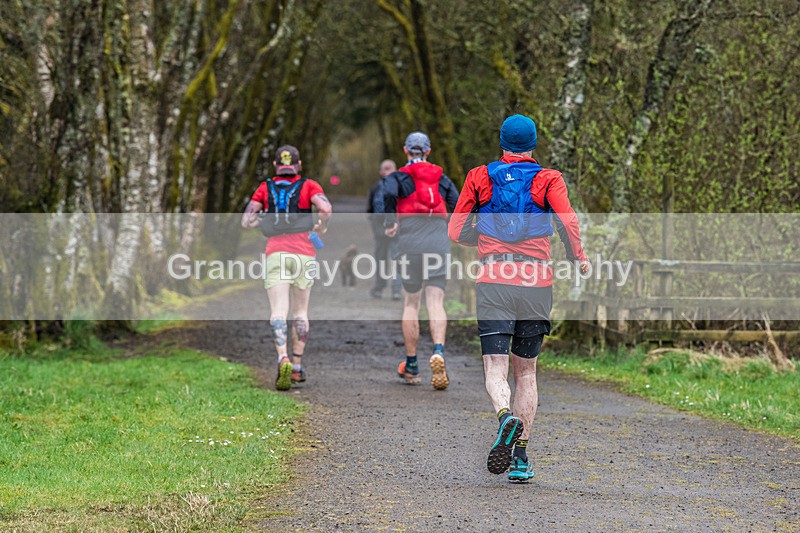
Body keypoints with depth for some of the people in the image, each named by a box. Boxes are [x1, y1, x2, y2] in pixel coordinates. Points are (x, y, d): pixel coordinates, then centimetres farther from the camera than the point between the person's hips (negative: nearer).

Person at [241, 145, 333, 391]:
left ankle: (284, 360, -32)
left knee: (278, 313, -10)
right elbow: (326, 209, -10)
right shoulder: (308, 186, 8)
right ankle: (297, 367, 18)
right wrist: (321, 228, 7)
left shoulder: (265, 188, 13)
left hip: (275, 254, 0)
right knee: (300, 313, 14)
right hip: (304, 253, 0)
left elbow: (246, 221, 8)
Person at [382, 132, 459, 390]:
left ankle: (411, 365, 15)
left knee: (411, 303, 10)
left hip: (409, 242, -1)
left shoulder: (399, 176, 4)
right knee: (436, 302, -4)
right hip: (439, 242, 1)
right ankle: (438, 350, -31)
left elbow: (389, 193, -18)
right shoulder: (441, 178, 13)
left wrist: (390, 223, -6)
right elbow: (458, 206, 4)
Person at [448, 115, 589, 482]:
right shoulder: (548, 180, 4)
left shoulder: (479, 178, 8)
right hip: (536, 284, 1)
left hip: (492, 283, -1)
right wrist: (578, 257, 4)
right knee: (526, 371, 12)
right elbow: (567, 221, -13)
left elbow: (457, 231, 8)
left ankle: (506, 416, -38)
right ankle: (520, 457, 7)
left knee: (495, 369, -4)